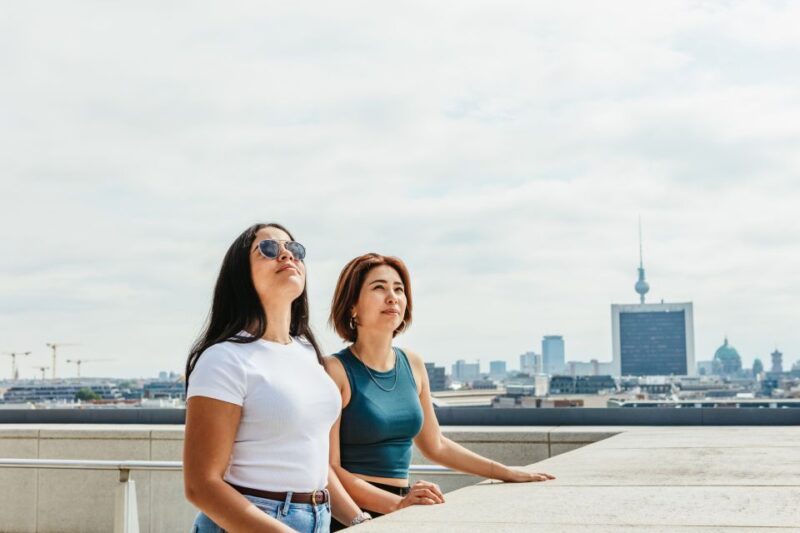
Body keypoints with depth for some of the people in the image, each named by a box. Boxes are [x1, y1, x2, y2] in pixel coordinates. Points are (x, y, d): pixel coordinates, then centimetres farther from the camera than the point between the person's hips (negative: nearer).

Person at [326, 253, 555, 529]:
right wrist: (397, 503, -22)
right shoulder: (336, 370, -7)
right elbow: (330, 468, -12)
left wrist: (506, 473, 21)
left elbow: (435, 445, 22)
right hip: (351, 516, -5)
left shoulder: (413, 364, 10)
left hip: (398, 511, 5)